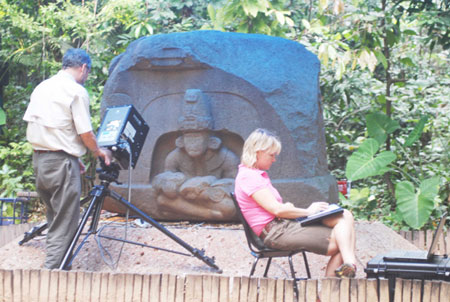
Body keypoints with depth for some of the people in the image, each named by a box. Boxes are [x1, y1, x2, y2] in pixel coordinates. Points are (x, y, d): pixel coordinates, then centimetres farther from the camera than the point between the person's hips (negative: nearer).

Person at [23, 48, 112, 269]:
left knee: (55, 219, 17)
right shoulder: (77, 91, -9)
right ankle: (53, 270, -8)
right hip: (61, 162, -8)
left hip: (38, 159, 8)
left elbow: (31, 126, 14)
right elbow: (85, 133, -12)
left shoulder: (41, 88, 14)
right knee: (64, 224, -4)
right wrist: (98, 152, 9)